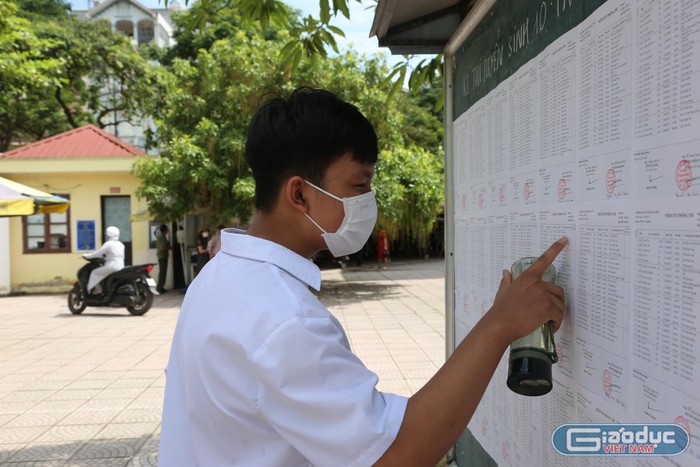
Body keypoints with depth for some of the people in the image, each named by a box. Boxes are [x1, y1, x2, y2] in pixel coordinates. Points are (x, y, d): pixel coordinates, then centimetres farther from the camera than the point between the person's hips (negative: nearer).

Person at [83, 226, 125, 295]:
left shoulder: (108, 244, -10)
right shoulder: (121, 244, 12)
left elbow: (98, 253, -8)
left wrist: (87, 255, 6)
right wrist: (104, 256, 34)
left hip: (111, 267, -8)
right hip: (121, 268, 8)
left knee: (95, 273, 7)